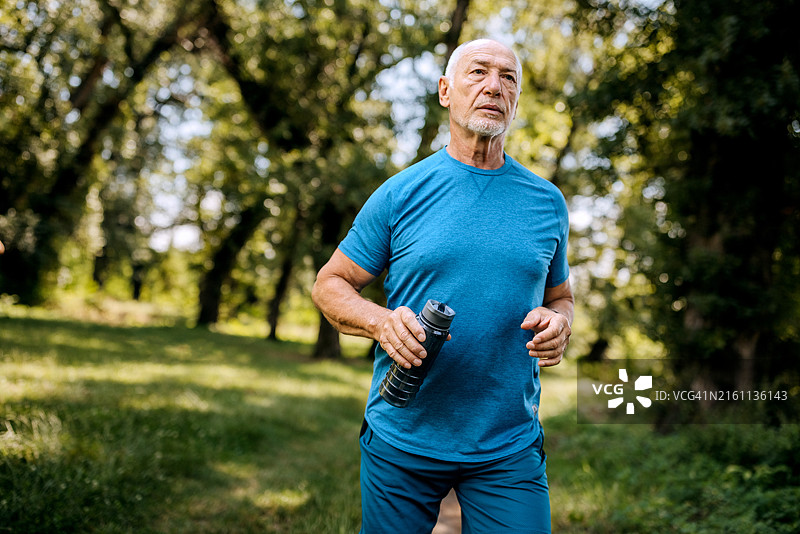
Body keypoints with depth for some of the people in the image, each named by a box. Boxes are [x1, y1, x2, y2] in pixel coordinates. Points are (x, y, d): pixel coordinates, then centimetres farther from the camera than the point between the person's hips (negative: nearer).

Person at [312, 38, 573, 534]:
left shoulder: (547, 202, 4)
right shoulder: (401, 193, -3)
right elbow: (330, 284, 2)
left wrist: (557, 323, -7)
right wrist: (381, 321, -18)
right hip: (401, 443, -1)